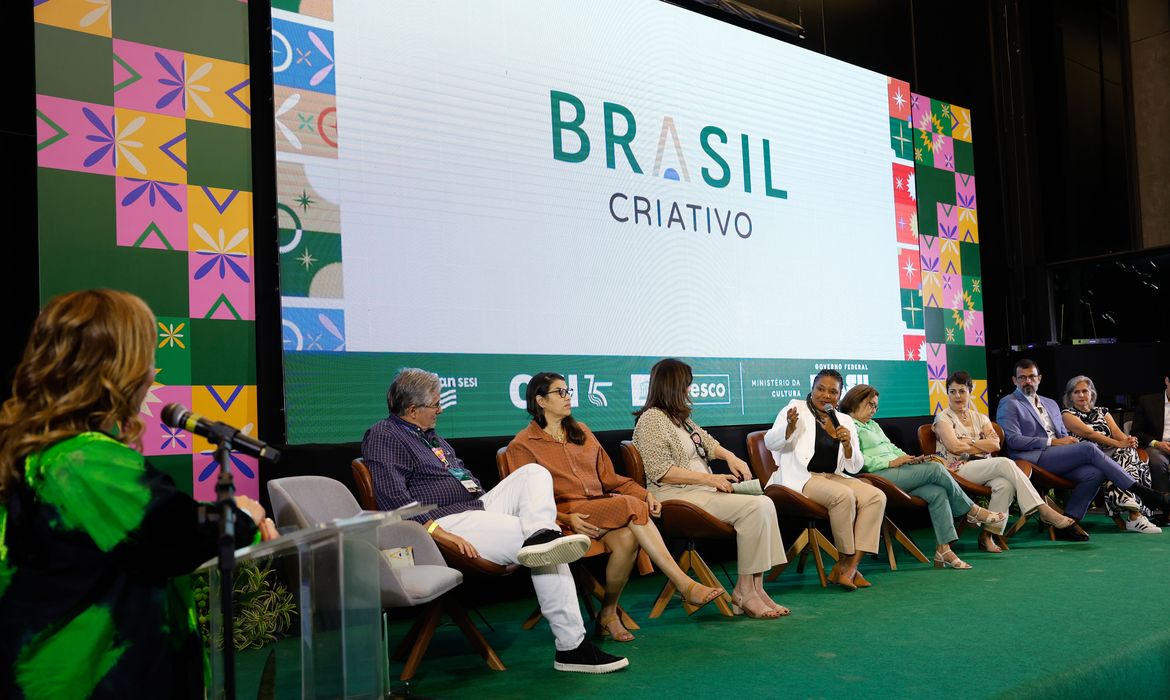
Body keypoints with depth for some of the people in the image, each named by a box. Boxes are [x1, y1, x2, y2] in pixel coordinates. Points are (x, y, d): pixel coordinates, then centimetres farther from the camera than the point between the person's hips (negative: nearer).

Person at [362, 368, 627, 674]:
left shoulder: (428, 434, 23)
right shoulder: (384, 437, -10)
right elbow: (393, 497, -23)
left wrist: (492, 499, 21)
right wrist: (441, 534, -29)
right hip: (450, 520, -10)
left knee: (534, 472, -6)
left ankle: (540, 535, -33)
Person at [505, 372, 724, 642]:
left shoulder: (581, 432, 23)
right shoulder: (522, 446, 4)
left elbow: (609, 477, 21)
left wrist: (643, 494, 3)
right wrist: (567, 519, -20)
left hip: (603, 507, 5)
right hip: (567, 514, -5)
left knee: (627, 536, -32)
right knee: (630, 506, -31)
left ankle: (608, 615, -18)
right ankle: (685, 584, -31)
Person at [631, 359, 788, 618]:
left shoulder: (680, 417, 20)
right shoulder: (652, 419, -8)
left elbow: (708, 442, 29)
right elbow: (662, 473, -16)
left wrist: (730, 456, 7)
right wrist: (709, 479, -16)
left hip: (703, 491, 9)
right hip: (676, 497, -9)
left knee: (765, 503, -11)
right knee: (753, 507, -22)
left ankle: (751, 588, -13)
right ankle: (745, 592, -15)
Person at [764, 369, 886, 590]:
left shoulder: (845, 421, 15)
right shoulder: (797, 409, 1)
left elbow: (854, 468, 12)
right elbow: (770, 443, -10)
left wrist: (847, 444, -9)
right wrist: (790, 427, -30)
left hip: (833, 477, 6)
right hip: (800, 478, -6)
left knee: (876, 497, -19)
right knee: (844, 495, -32)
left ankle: (849, 566, -18)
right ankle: (846, 561, -13)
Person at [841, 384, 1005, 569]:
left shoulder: (873, 425, 30)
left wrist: (909, 458, 4)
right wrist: (891, 462, -17)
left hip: (896, 472, 9)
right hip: (877, 476, -9)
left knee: (937, 492, -16)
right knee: (936, 469, -18)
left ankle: (943, 549, -18)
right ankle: (973, 511, -1)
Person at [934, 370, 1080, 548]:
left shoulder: (980, 418, 21)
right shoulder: (943, 418, 6)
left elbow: (995, 444, 4)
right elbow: (954, 447, -11)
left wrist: (968, 443, -4)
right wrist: (982, 444, 0)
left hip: (986, 470, 5)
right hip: (959, 470, -5)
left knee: (1005, 484, -34)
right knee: (1005, 463, -30)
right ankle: (1045, 511, -30)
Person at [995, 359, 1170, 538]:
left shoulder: (1050, 404, 28)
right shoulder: (1008, 404, 4)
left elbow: (1063, 435, 26)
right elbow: (1013, 440, -9)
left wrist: (1068, 440, 0)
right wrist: (1053, 442, -12)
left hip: (1056, 458, 7)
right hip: (1032, 459, -7)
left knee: (1094, 473, -22)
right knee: (1088, 448, -22)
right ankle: (1141, 491, -16)